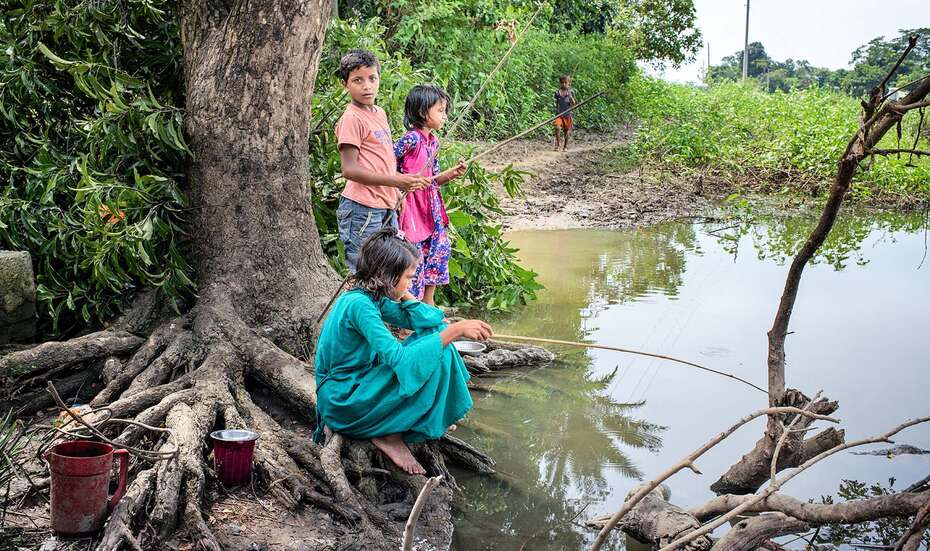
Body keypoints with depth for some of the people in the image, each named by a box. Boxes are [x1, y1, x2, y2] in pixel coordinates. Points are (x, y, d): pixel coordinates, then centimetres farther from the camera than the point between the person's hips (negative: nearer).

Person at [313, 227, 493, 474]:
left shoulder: (373, 299, 5)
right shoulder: (359, 305, -24)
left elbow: (429, 320, 3)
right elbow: (399, 359, -33)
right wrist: (456, 329, -32)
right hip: (342, 403, -10)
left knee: (435, 338, 6)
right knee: (436, 353, -19)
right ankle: (391, 435, -8)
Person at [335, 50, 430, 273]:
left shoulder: (379, 113, 16)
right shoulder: (351, 119, -11)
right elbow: (349, 170, -17)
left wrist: (402, 186, 15)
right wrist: (396, 181, -21)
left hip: (386, 207, 9)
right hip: (362, 209, -9)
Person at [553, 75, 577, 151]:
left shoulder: (571, 92, 0)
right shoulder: (557, 92, 5)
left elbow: (573, 104, 0)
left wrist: (571, 97, -18)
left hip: (567, 114, 0)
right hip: (559, 114, 0)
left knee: (566, 130, 7)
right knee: (557, 128, -20)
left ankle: (565, 146, 22)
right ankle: (557, 145, -9)